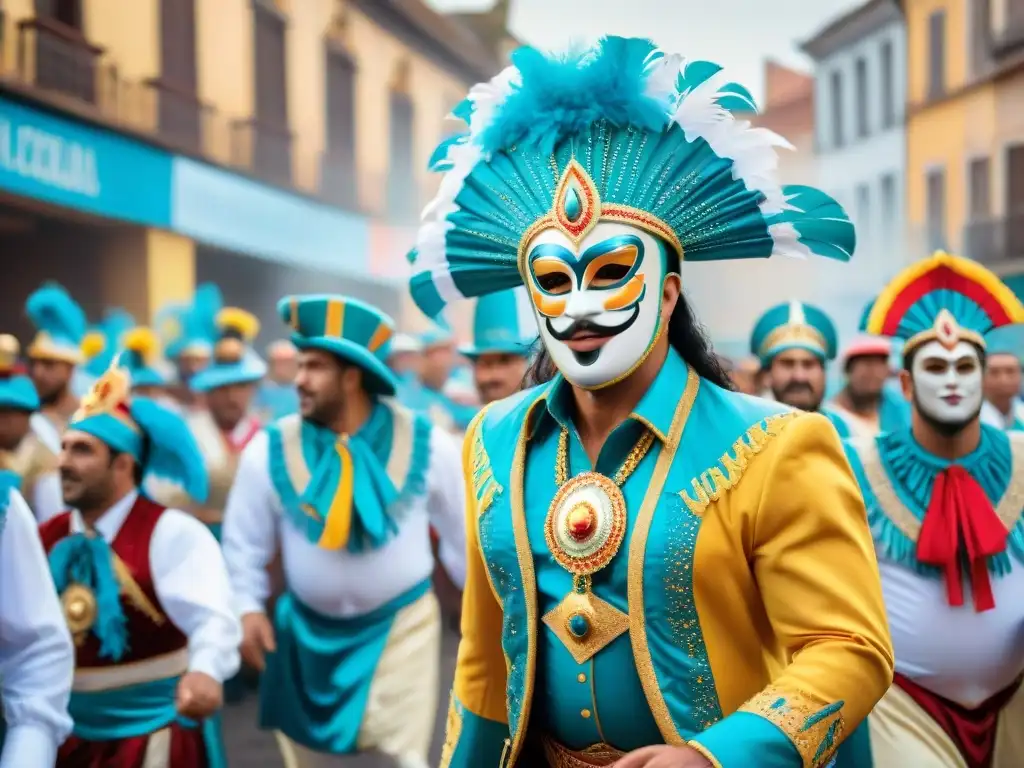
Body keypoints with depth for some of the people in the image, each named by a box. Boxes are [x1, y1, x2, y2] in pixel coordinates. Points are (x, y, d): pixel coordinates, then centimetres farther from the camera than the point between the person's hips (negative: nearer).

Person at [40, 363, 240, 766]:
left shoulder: (172, 533, -16)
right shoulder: (46, 537, 3)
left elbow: (212, 618, -30)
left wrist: (204, 671, -49)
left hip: (155, 733, -6)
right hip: (70, 732, 6)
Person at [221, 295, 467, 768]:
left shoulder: (427, 444, -14)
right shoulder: (269, 450, -14)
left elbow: (464, 531, -1)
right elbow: (245, 541, 0)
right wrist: (248, 608, -8)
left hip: (402, 621, -2)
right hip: (309, 628, 2)